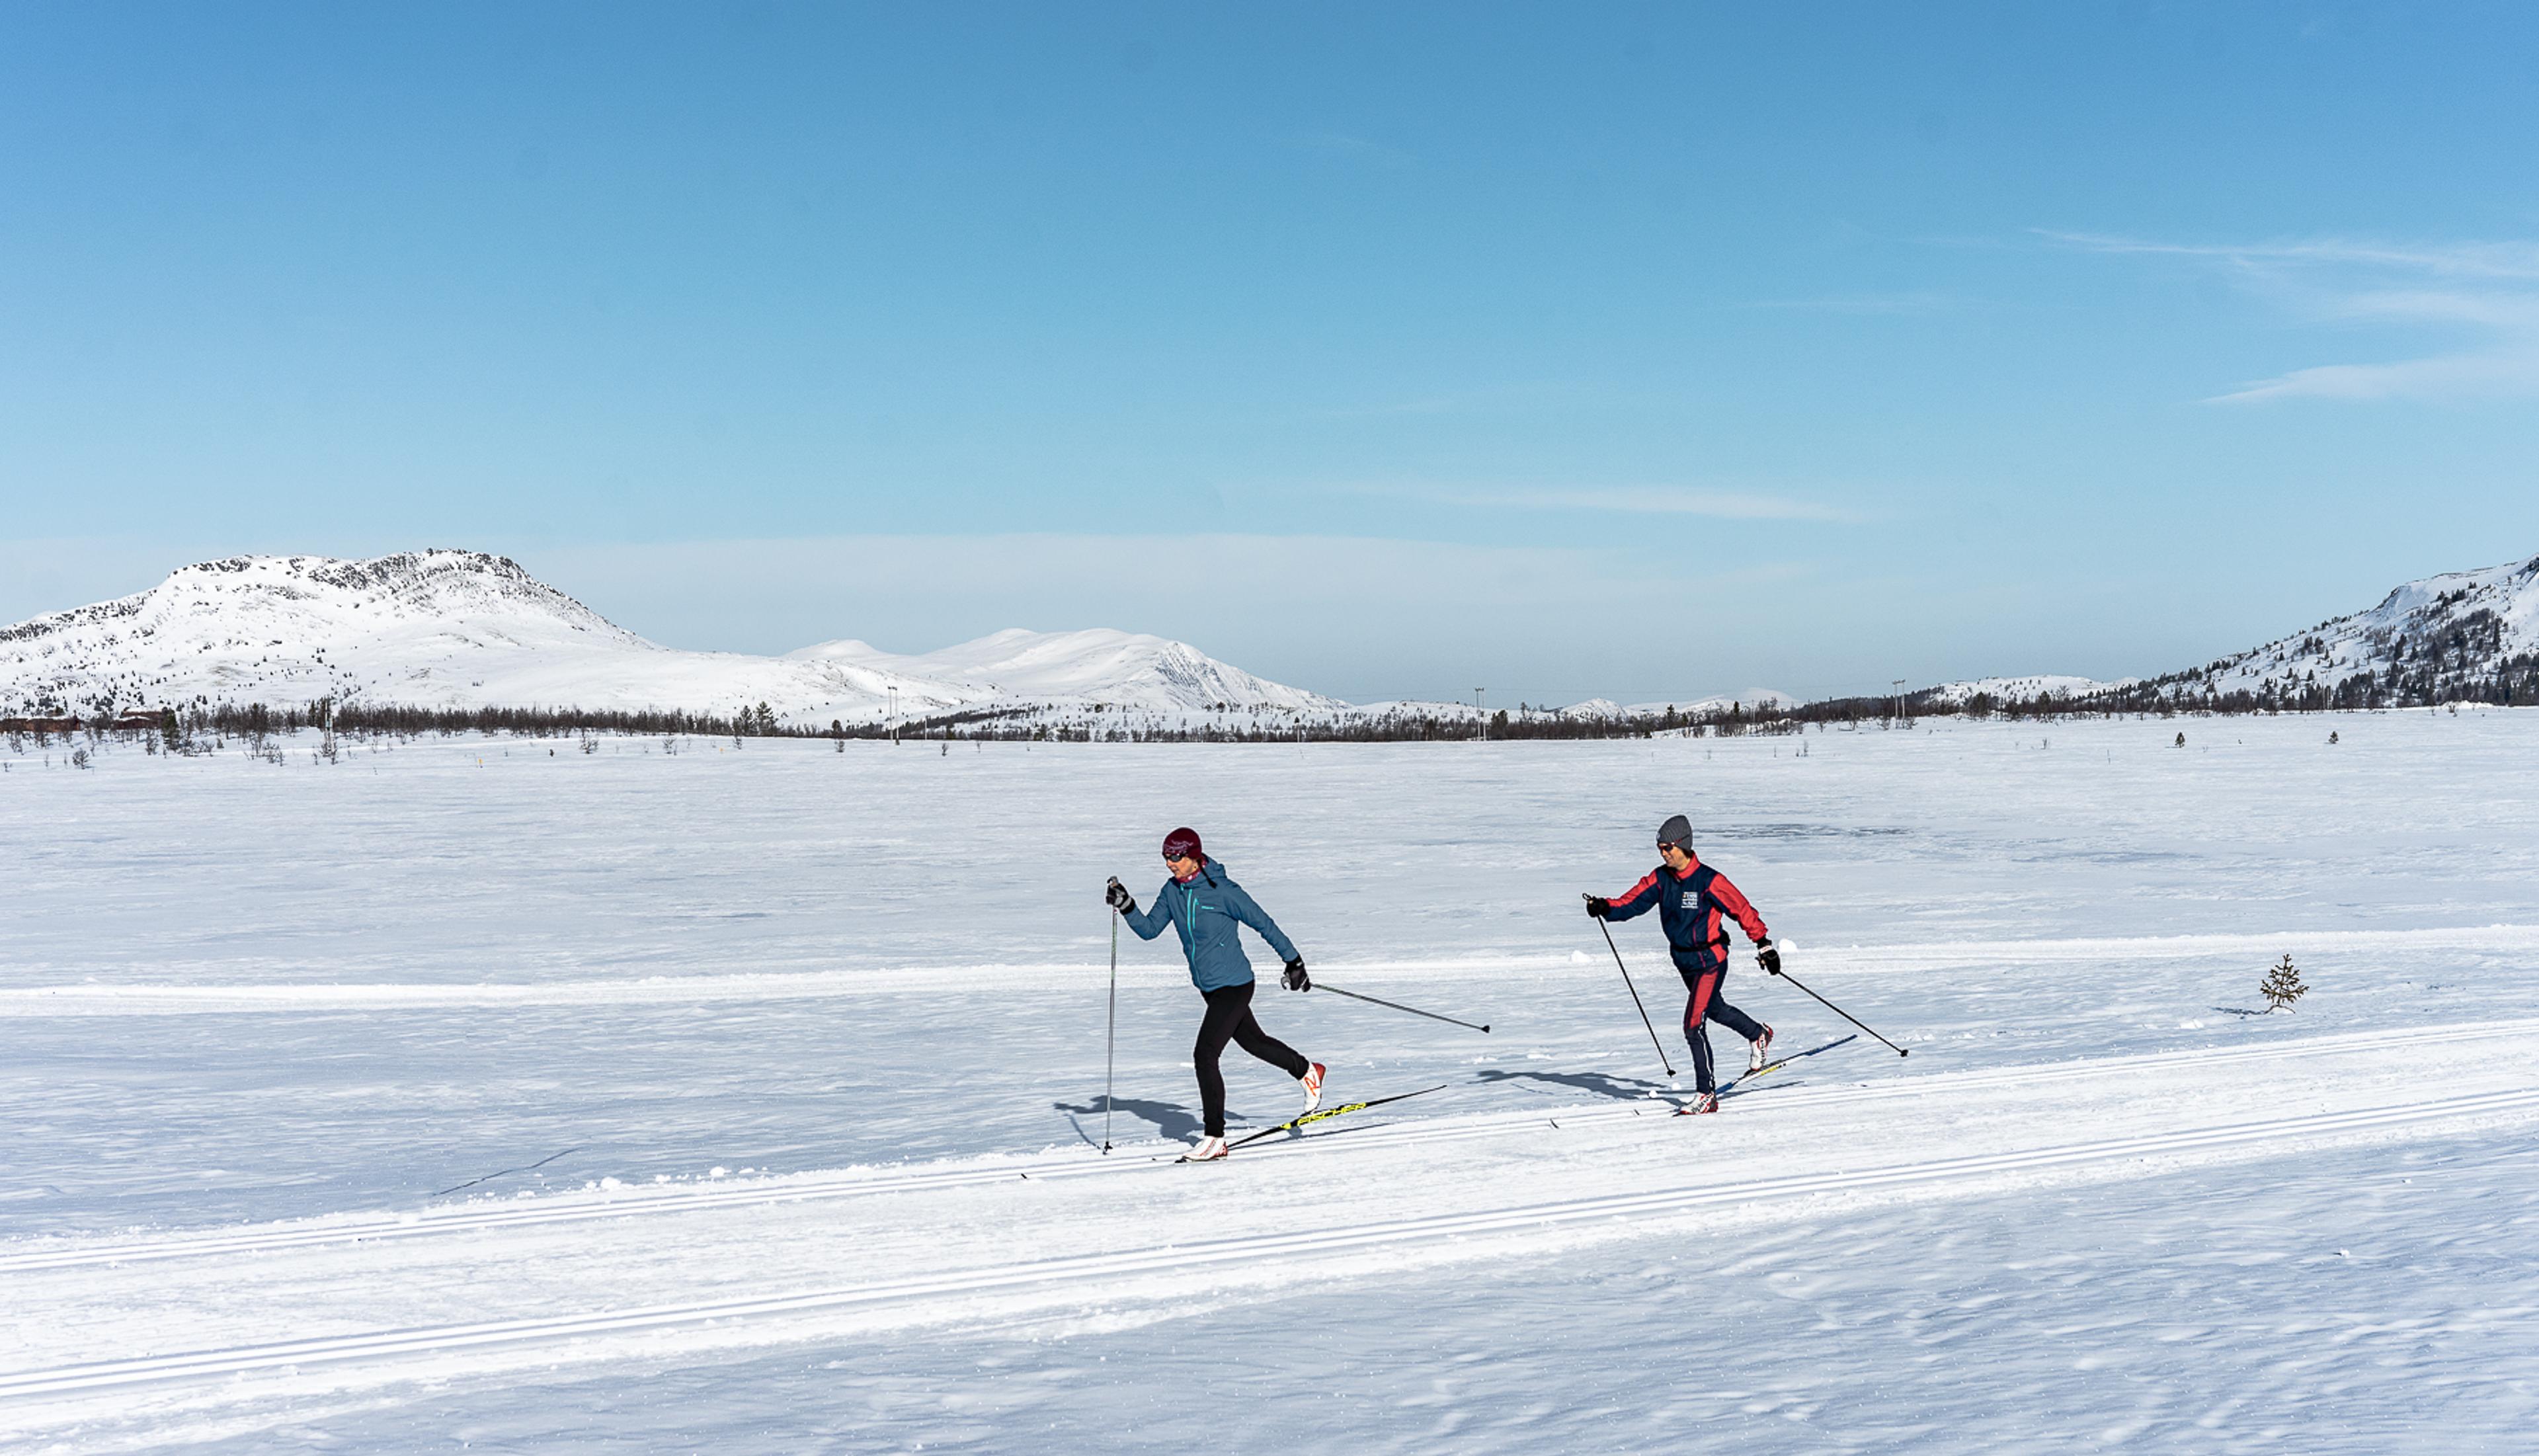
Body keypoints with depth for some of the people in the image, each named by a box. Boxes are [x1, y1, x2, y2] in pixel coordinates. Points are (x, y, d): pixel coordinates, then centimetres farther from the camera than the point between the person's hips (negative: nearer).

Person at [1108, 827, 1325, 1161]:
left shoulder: (1222, 890, -20)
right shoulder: (1172, 891, 0)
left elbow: (1263, 923, -12)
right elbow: (1149, 930, 3)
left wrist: (1293, 961, -6)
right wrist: (1127, 907, -14)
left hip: (1234, 986, -8)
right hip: (1209, 987, 8)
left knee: (1204, 1055, -15)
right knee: (1252, 1040, 25)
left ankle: (1215, 1139, -7)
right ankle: (1307, 1072, 50)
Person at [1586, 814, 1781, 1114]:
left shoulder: (1709, 881, -20)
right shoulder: (1660, 878, -3)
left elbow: (1742, 909, -13)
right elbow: (1632, 902, -10)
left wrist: (1764, 945, -10)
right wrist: (1605, 908, -29)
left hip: (1710, 961, -8)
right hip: (1683, 961, 8)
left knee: (1694, 1025, -15)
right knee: (1714, 1009, 29)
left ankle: (1707, 1094, -5)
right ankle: (1758, 1035, 57)